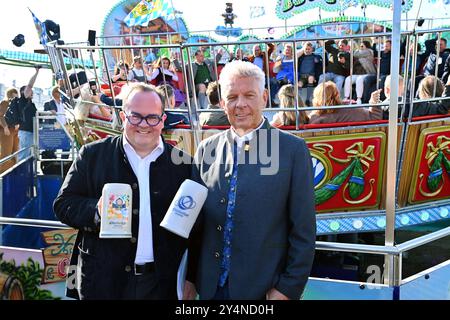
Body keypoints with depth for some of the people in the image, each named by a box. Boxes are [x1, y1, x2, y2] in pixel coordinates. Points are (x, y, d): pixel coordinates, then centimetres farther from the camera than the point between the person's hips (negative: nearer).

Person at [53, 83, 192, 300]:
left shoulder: (181, 163, 3)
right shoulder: (93, 155, 2)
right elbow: (63, 204, 0)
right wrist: (96, 210, -18)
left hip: (160, 283, 1)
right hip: (102, 281, 0)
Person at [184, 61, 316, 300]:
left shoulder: (293, 150, -8)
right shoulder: (206, 150, 2)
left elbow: (303, 231, -7)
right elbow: (195, 223, 7)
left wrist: (288, 289, -10)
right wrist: (190, 277, 7)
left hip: (267, 289, -3)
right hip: (210, 287, 3)